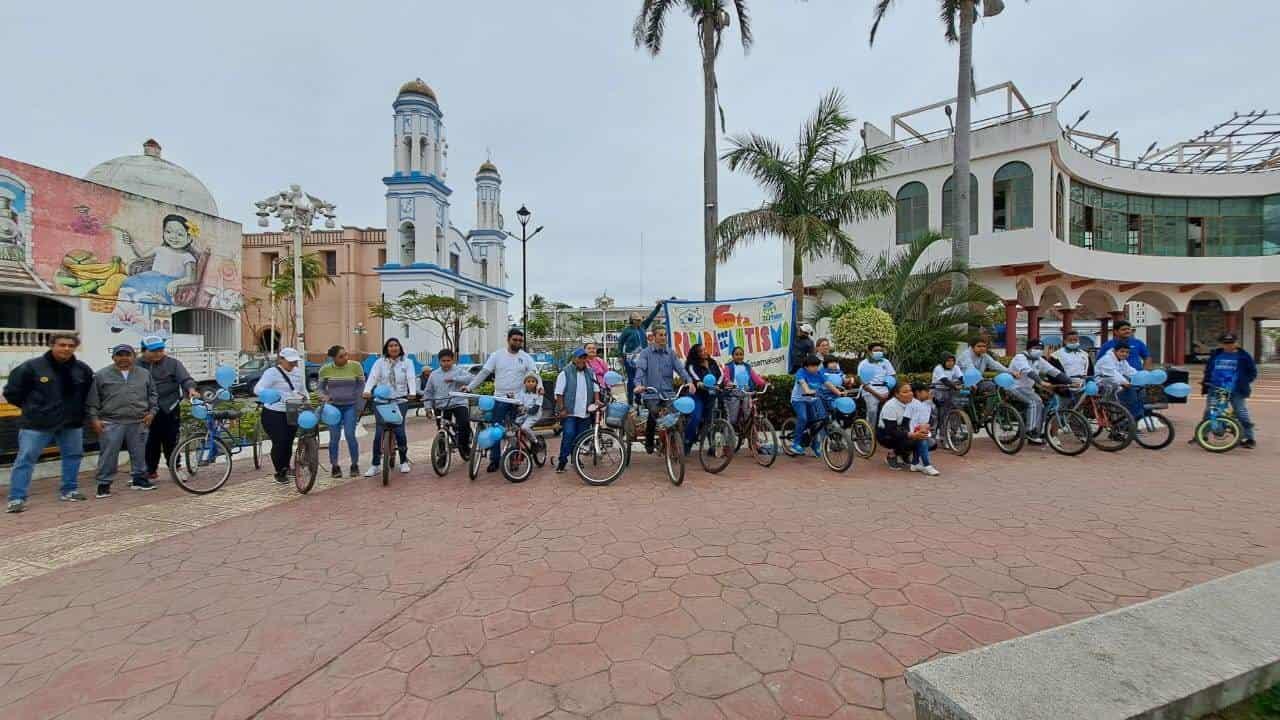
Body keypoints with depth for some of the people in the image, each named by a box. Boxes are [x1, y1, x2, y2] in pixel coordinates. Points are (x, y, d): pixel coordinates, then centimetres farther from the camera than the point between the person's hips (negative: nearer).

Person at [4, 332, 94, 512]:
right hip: (37, 423, -4)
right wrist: (32, 408, 4)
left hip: (72, 423, 4)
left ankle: (69, 491, 25)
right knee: (26, 459, -2)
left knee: (73, 456, 11)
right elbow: (12, 392, -2)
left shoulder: (83, 369, 1)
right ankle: (17, 498, 5)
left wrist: (76, 410, 11)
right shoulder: (31, 366, -10)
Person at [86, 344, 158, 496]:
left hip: (138, 422, 2)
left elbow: (152, 395, 15)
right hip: (111, 422, -2)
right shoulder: (101, 375, 2)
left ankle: (140, 479, 21)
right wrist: (94, 418, -3)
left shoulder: (144, 374, 9)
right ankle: (104, 484, 10)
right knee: (108, 454, -1)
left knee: (139, 453, 9)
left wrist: (152, 411, 5)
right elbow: (92, 399, 3)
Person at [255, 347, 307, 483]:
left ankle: (285, 468, 30)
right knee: (279, 443, -4)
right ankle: (279, 472, 13)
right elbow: (258, 389, -21)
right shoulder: (272, 372, -10)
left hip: (292, 414, 6)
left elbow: (303, 390, 23)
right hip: (274, 414, -6)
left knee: (289, 442, 10)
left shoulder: (298, 372, 11)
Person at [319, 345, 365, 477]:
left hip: (351, 406, -1)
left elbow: (361, 385, 2)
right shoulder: (325, 369, -2)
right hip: (333, 406, 1)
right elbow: (321, 387, 10)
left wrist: (359, 405, -4)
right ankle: (334, 466, 17)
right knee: (334, 437, 2)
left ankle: (355, 465, 7)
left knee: (350, 435, -8)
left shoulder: (355, 366, -6)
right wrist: (323, 396, -11)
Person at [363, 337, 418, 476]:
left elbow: (411, 378, -7)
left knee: (399, 430, -8)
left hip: (400, 401, -1)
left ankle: (404, 461, 11)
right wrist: (367, 391, -25)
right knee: (379, 432, -4)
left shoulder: (407, 362, 6)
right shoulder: (379, 362, 7)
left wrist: (412, 392, -26)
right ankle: (375, 464, 7)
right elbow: (372, 377, -7)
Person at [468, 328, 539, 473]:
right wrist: (469, 387, -7)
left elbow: (534, 374, -7)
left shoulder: (526, 357, 1)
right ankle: (494, 460, 11)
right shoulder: (497, 355, 2)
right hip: (500, 398, 0)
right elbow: (484, 373, 0)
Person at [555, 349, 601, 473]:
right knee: (568, 435, -15)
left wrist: (597, 400, 0)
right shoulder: (565, 373, -3)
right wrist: (562, 409, -11)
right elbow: (559, 393, -6)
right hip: (569, 412, -5)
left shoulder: (590, 373, 13)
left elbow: (596, 389, 17)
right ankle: (562, 460, -4)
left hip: (585, 413, 5)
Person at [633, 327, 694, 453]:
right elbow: (640, 369, -10)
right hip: (651, 393, -3)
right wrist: (639, 384, -29)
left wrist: (689, 381, -17)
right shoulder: (646, 353, 5)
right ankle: (649, 441, -4)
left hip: (667, 393, 3)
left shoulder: (670, 353, 13)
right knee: (654, 412, -29)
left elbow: (680, 368, 2)